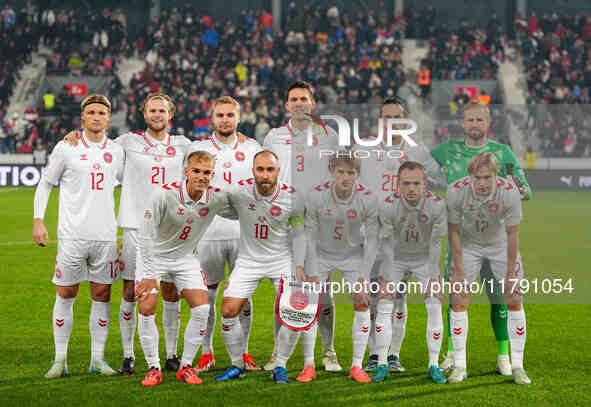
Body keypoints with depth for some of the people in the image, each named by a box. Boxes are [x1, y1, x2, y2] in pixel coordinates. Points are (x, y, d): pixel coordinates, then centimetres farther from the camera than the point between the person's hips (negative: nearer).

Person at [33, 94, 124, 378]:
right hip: (72, 234, -3)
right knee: (66, 294, 1)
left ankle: (97, 359, 12)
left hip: (105, 235, 3)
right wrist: (38, 221, -1)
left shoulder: (116, 151, 9)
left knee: (102, 295, 4)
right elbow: (45, 184, 7)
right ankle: (60, 360, 9)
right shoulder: (66, 148, 1)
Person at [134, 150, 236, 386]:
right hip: (154, 256, -3)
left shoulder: (216, 198, -16)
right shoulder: (166, 195, -27)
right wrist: (149, 276, -23)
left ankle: (186, 367, 4)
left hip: (185, 258, 3)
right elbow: (146, 235, -22)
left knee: (202, 309, -10)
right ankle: (153, 368, 2)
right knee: (147, 310, -13)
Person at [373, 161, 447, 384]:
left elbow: (435, 243, -14)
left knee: (435, 307, -9)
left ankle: (434, 365, 1)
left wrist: (433, 277, -12)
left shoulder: (437, 205, -24)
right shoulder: (388, 206, -25)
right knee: (384, 307, -9)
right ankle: (382, 363, 1)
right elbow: (388, 244, -15)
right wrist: (390, 280, -14)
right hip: (397, 257, 0)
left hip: (425, 258, 0)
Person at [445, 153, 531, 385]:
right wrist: (459, 271, -14)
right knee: (458, 300, -8)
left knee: (514, 300, -7)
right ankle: (459, 366, 1)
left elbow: (512, 234, -19)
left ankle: (517, 366, 3)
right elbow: (454, 232, -14)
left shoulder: (509, 192, -29)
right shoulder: (456, 191, -27)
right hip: (468, 245, 0)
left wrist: (510, 275, -16)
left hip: (500, 245, 0)